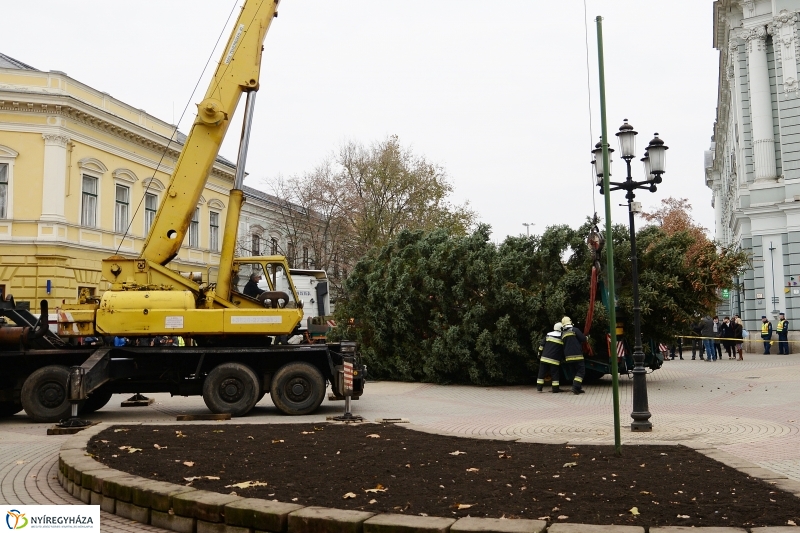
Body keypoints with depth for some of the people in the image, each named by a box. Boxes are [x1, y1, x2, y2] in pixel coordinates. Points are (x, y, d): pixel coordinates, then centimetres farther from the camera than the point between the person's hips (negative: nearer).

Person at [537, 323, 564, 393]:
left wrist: (539, 354, 15)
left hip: (544, 358, 2)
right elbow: (564, 349, 6)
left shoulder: (548, 335, 7)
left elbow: (541, 345, 7)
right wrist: (563, 358, 17)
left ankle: (539, 387, 9)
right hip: (554, 360, -2)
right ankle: (555, 388, 4)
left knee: (542, 372, 8)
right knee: (554, 373, 5)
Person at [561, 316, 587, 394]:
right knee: (581, 371, -3)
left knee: (574, 372, 14)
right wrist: (586, 337, 14)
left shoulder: (563, 334, 14)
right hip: (577, 355, -6)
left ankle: (578, 388, 13)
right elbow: (583, 339, -7)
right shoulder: (575, 330, -6)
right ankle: (575, 388, -16)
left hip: (568, 356, 6)